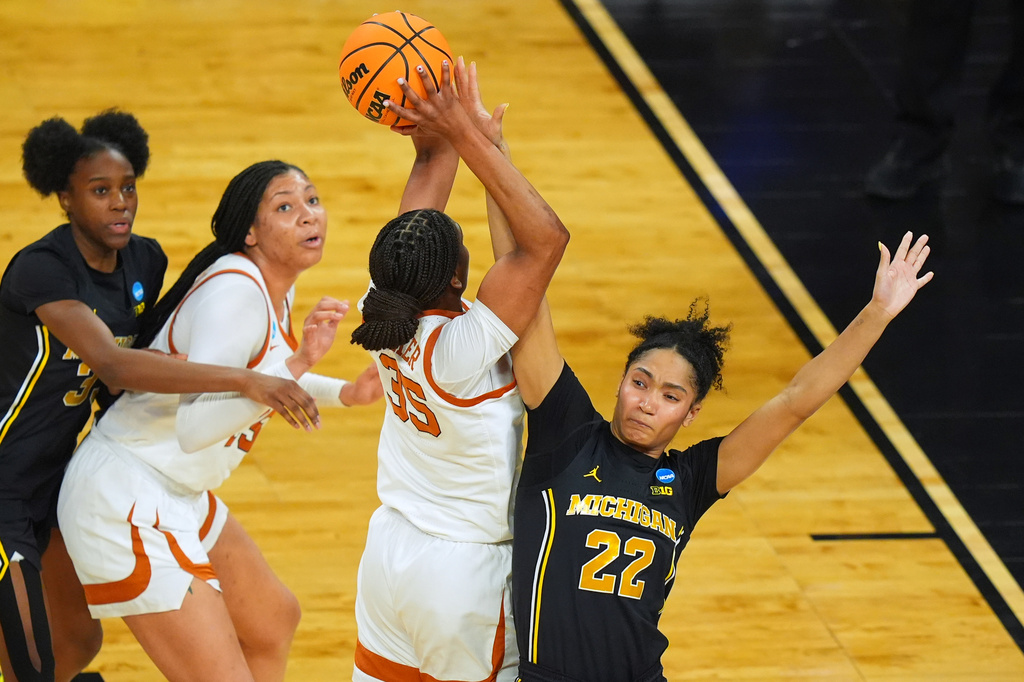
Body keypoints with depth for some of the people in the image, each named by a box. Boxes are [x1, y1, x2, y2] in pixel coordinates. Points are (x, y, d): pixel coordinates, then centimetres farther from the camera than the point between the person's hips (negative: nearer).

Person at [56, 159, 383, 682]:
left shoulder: (275, 288, 6)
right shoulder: (232, 292, -24)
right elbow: (195, 428, -35)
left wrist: (342, 393, 16)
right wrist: (299, 361, -40)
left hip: (181, 497, 11)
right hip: (124, 504, -11)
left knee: (273, 620, 27)